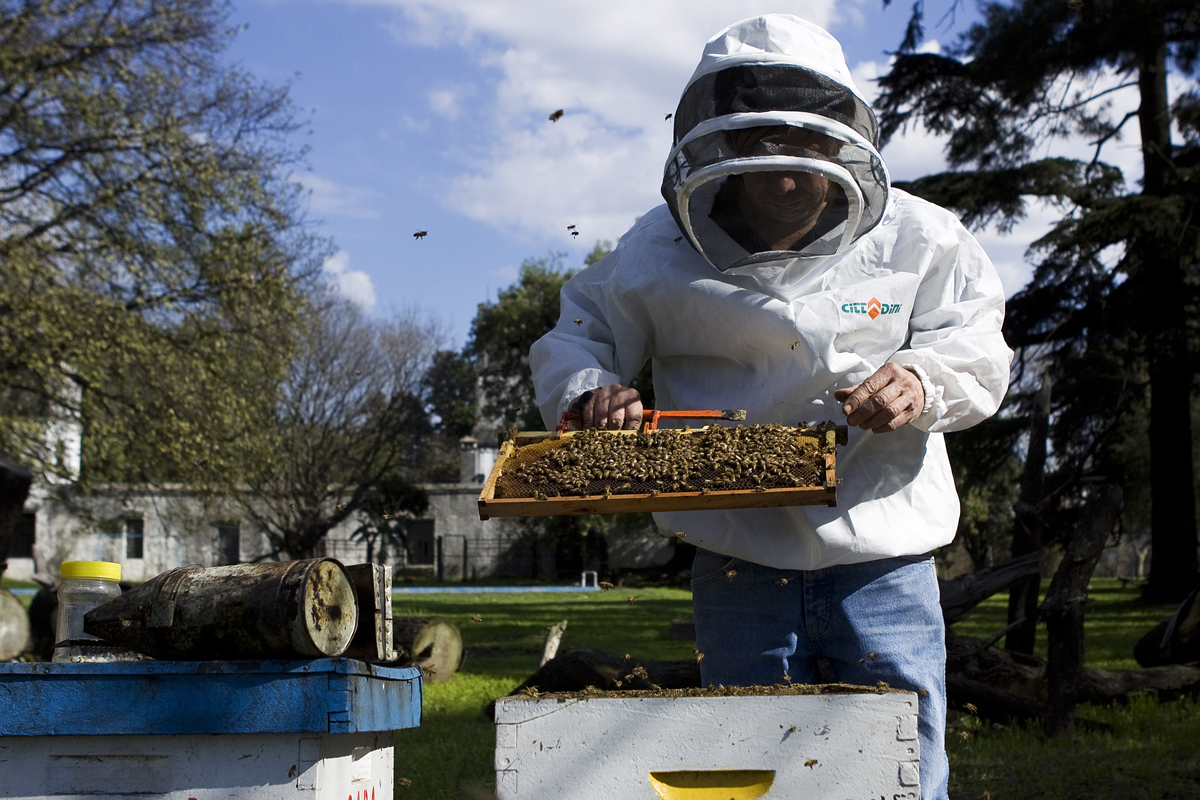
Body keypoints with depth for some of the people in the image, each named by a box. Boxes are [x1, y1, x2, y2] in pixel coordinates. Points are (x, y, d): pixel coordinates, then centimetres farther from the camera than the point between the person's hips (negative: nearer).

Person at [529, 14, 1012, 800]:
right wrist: (589, 390, -14)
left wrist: (923, 379, -19)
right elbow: (575, 337, 9)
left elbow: (977, 347, 4)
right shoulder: (664, 252, 0)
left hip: (883, 567, 0)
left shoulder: (913, 240, 0)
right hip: (741, 578, 1)